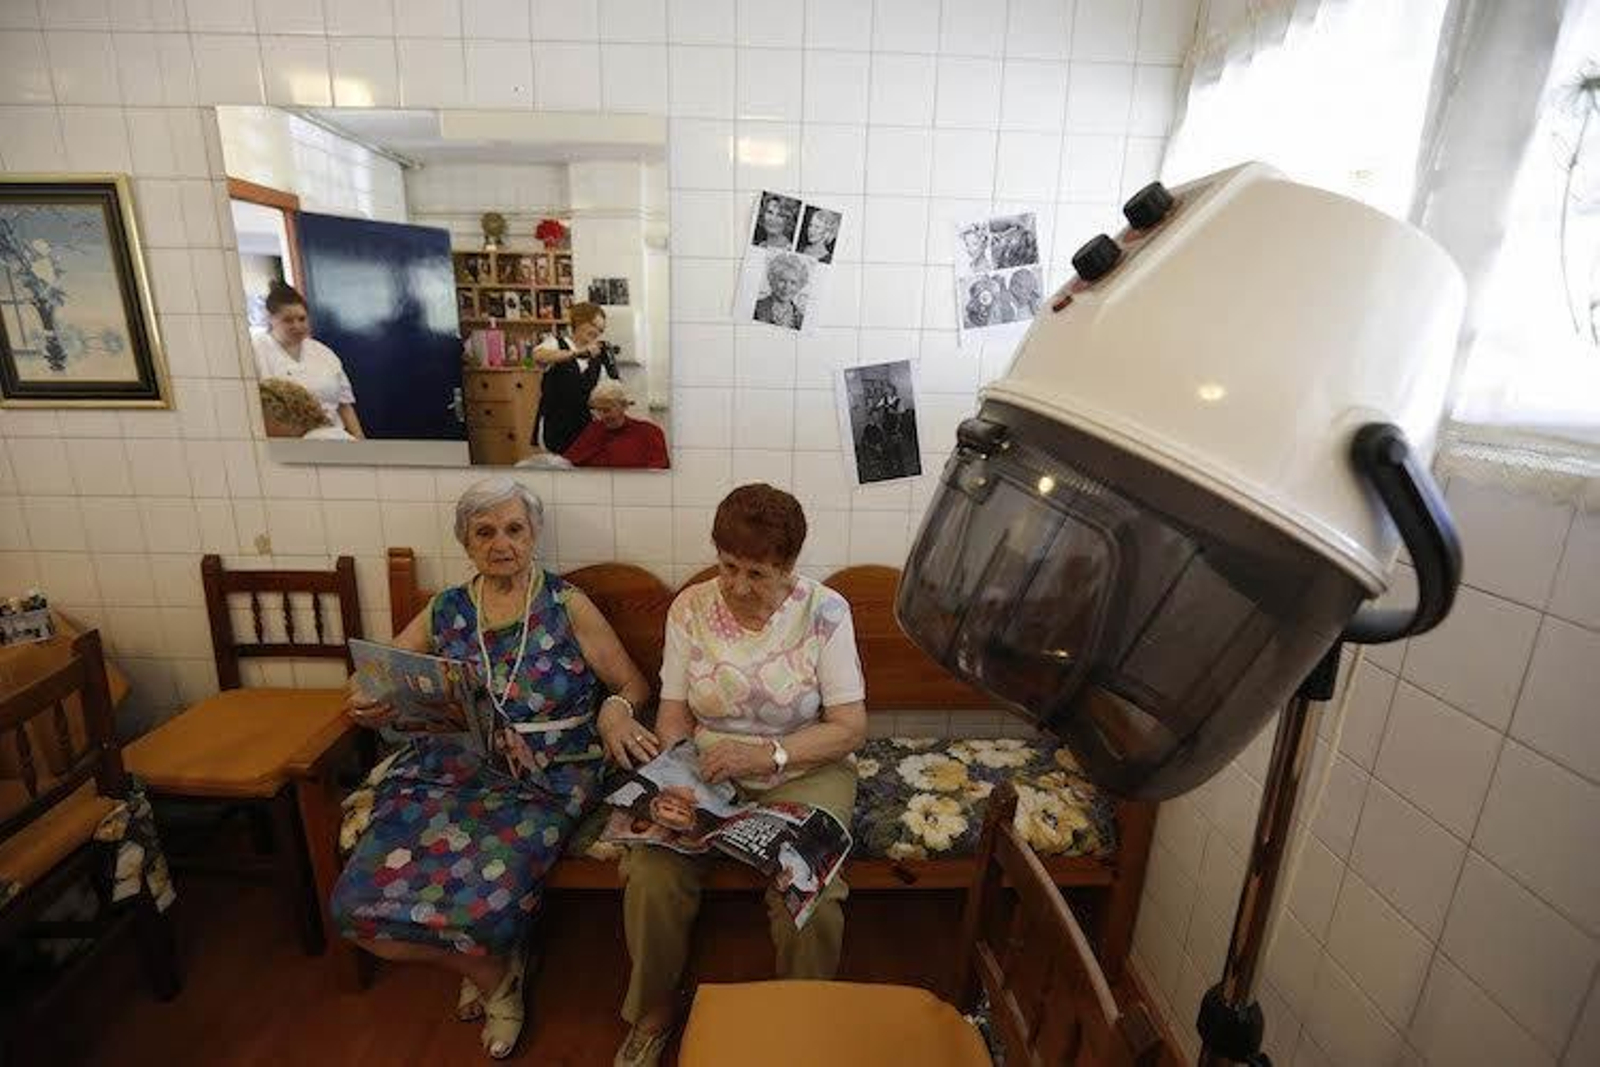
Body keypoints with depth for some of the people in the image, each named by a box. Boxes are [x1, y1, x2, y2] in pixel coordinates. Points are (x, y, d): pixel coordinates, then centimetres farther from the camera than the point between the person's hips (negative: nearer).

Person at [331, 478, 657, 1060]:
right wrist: (366, 704, -6)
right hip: (447, 769, 4)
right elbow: (369, 681, 17)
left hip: (542, 782, -4)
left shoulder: (567, 605, 0)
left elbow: (633, 685, 2)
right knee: (358, 903, -15)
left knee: (482, 907, -26)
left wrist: (615, 708, -21)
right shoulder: (446, 611, 10)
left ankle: (490, 970, 16)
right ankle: (492, 974, 13)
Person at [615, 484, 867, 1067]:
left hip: (802, 773, -2)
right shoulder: (690, 607, -5)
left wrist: (767, 754, -25)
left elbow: (850, 727, -12)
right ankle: (653, 1013, 13)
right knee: (650, 877, -20)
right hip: (707, 773, 2)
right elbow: (674, 715, -2)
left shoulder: (825, 611, -12)